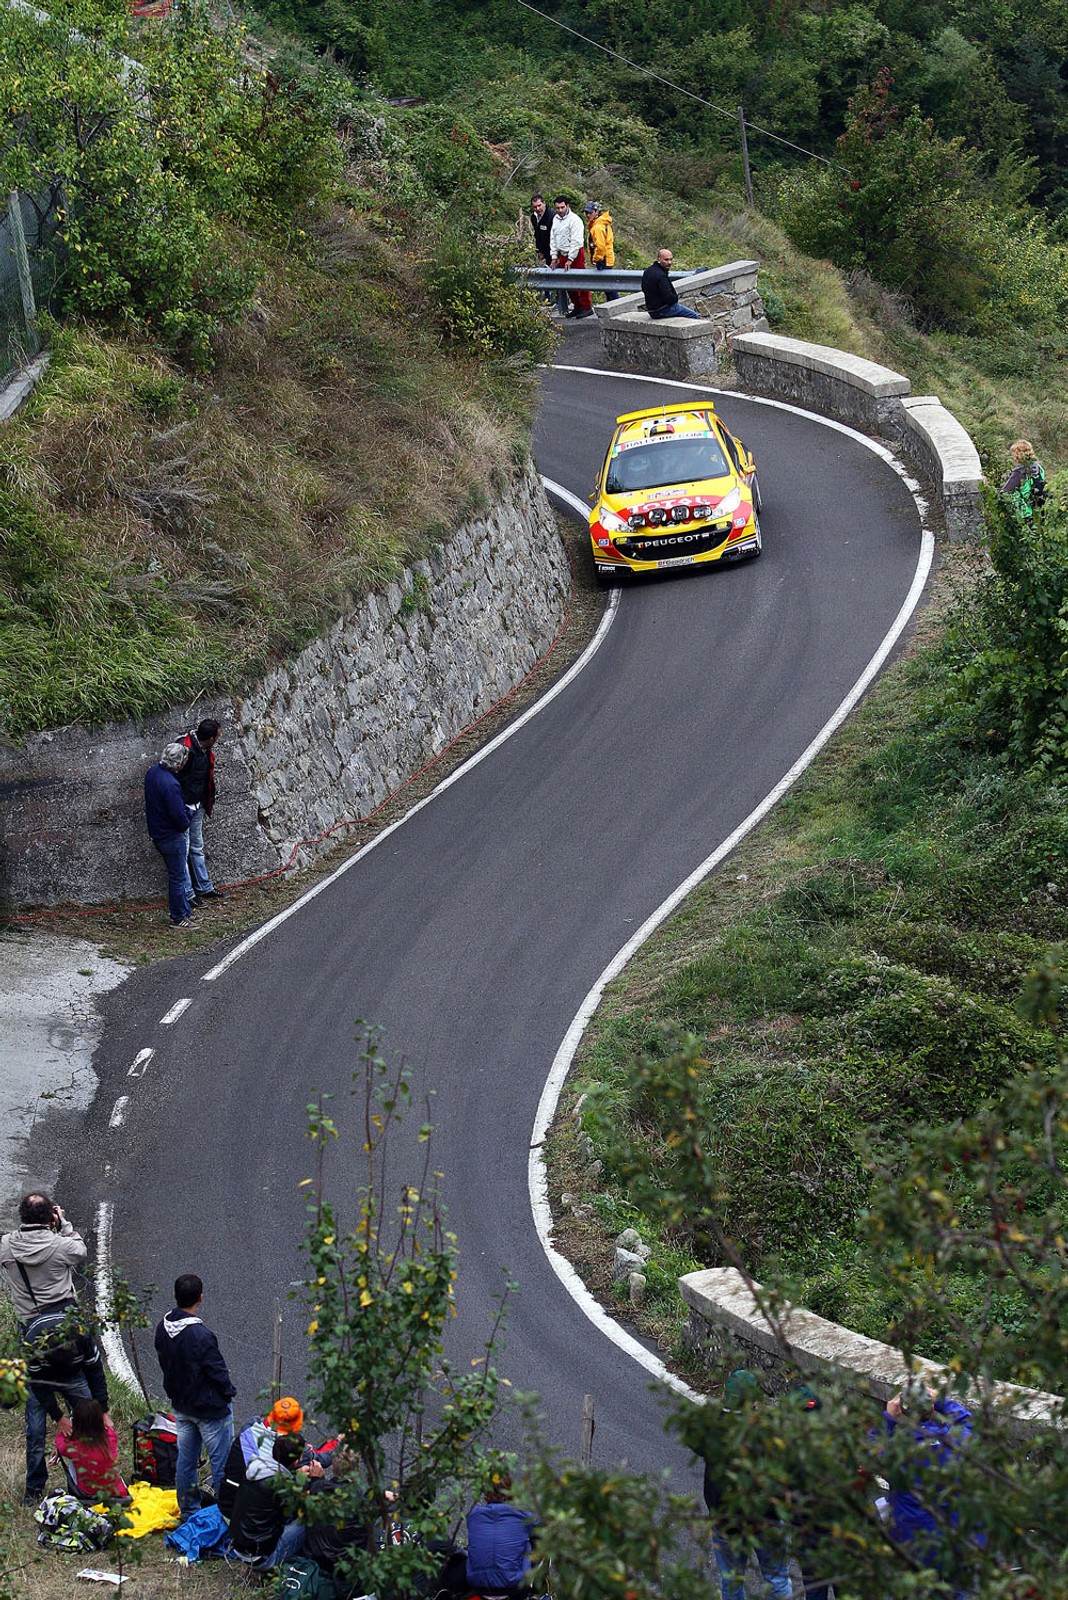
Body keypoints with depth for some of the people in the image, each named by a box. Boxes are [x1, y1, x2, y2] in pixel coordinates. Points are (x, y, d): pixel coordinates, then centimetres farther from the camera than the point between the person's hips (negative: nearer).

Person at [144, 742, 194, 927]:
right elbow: (178, 814, -27)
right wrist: (185, 824, -6)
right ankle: (178, 918, 14)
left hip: (158, 833, 9)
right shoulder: (170, 784, -30)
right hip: (172, 836, -9)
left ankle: (184, 910, 32)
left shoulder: (153, 772, -1)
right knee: (178, 877, 4)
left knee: (178, 874, 21)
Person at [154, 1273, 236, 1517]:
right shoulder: (201, 1336, -30)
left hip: (181, 1405, 8)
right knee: (221, 1463, 5)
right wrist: (228, 1393, 0)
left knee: (185, 1460, 18)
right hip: (210, 1406, -8)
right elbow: (217, 1371, -20)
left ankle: (188, 1513, 29)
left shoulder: (162, 1328, -5)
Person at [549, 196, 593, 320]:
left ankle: (587, 307, 0)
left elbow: (576, 241, -17)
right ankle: (577, 306, 20)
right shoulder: (555, 219, 10)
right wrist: (554, 256, 8)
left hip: (576, 254, -7)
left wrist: (570, 259, -19)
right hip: (562, 255, 7)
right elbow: (553, 239, 16)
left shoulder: (574, 220, -14)